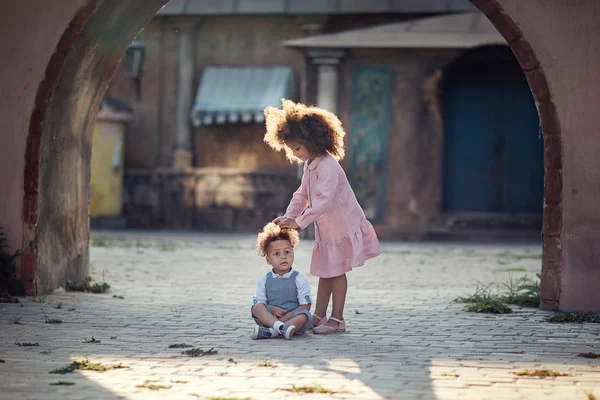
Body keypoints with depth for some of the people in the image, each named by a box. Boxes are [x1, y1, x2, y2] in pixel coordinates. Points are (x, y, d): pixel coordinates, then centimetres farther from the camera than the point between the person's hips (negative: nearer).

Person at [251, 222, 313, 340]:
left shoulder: (300, 279, 3)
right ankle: (280, 327, -46)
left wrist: (285, 317, -16)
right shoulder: (264, 281, 10)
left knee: (305, 316, -31)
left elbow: (305, 306, -4)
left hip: (293, 319, -2)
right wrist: (272, 309, -17)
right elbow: (259, 303, 4)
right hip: (269, 317, 2)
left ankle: (270, 332, -42)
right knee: (257, 307, -23)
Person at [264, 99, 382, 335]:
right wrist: (288, 216, -3)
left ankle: (337, 319, 3)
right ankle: (319, 316, 19)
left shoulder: (328, 166, -24)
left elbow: (323, 200, -33)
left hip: (342, 226, -9)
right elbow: (302, 195, 13)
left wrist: (299, 222, -34)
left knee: (336, 271, -3)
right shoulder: (309, 166, 7)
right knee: (325, 272, 13)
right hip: (326, 228, 9)